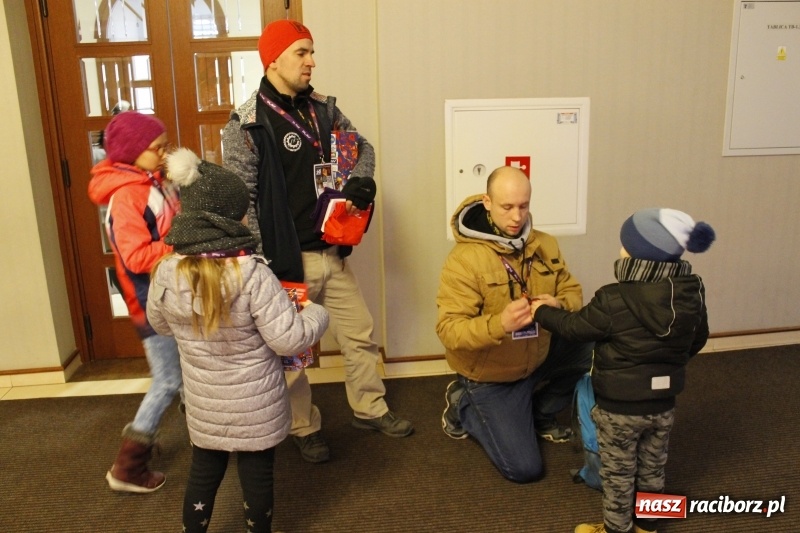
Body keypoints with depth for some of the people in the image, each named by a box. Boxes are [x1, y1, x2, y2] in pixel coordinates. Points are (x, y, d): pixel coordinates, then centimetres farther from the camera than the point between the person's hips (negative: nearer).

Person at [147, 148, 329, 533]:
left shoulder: (167, 272, -12)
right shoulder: (252, 273, -27)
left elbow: (161, 324, 7)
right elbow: (289, 340, -23)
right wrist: (316, 314, -5)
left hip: (204, 403, 4)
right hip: (256, 405, -3)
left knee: (203, 474, 22)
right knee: (256, 476, 16)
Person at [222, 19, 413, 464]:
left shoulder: (323, 109, 6)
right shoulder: (247, 125, -12)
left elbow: (362, 146, 19)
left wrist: (362, 178, -4)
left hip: (333, 253, 6)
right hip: (287, 259, -6)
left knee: (361, 333, 15)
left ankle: (370, 409, 36)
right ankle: (305, 428, 31)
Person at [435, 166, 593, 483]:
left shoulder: (545, 245, -6)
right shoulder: (463, 259, -25)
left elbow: (573, 293, -3)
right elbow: (449, 331, -29)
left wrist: (559, 305, -28)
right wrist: (500, 323, -46)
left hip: (538, 357, 6)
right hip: (490, 376, -6)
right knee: (524, 469, -6)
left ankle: (540, 414, 13)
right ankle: (464, 404, 18)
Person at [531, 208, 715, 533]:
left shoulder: (614, 300, -27)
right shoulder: (692, 294, -10)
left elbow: (575, 327, -12)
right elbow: (697, 340, 7)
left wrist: (542, 312, 6)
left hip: (619, 407, -5)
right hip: (663, 404, 6)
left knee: (618, 473, 14)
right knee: (652, 468, 24)